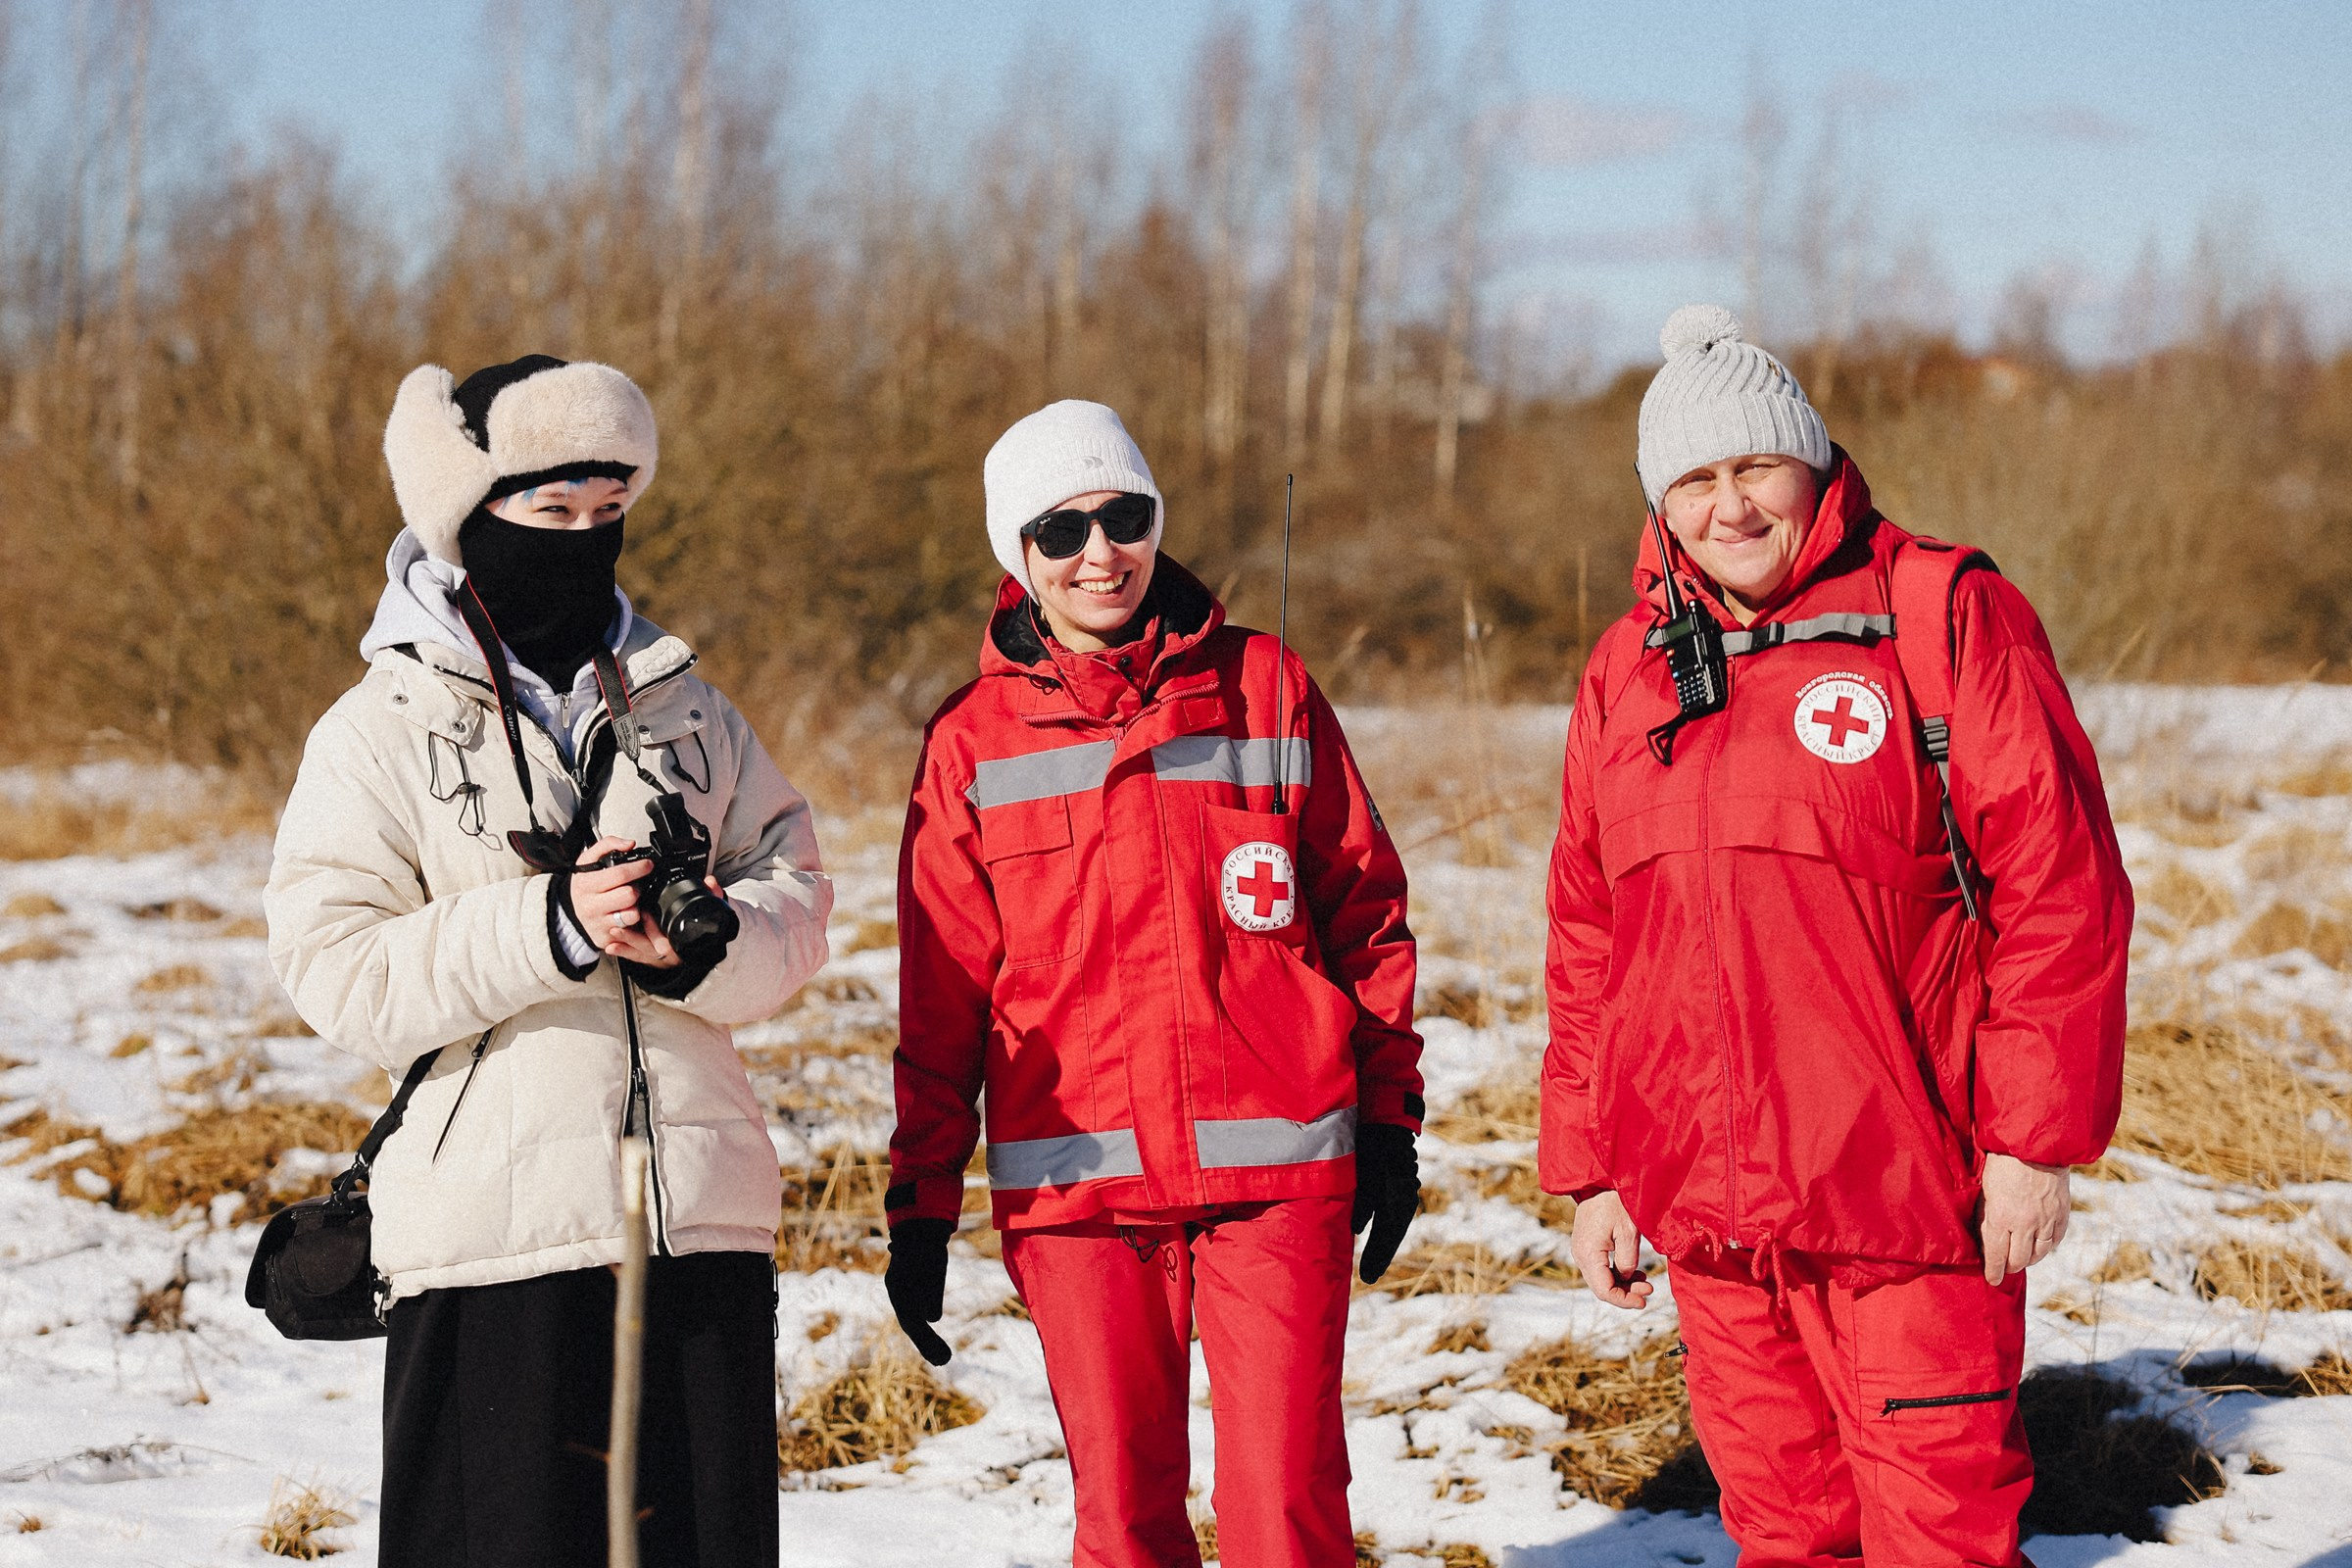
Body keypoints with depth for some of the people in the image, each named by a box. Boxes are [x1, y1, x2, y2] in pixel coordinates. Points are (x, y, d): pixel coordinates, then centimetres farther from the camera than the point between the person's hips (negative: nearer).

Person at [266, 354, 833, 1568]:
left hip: (704, 1219, 4)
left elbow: (794, 894, 10)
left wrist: (707, 944, -13)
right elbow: (335, 970, -8)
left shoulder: (686, 712, 13)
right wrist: (552, 927, -19)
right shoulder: (384, 730, 0)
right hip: (496, 1233, -4)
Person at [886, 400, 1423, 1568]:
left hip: (1277, 1164, 0)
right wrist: (921, 1204, 7)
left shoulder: (1265, 687, 6)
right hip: (1074, 1178, 1)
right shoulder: (974, 740, 6)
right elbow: (940, 1000, 8)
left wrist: (1388, 1118, 8)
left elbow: (1366, 913, 11)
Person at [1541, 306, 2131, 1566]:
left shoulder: (1945, 623, -4)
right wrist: (1589, 1169, 13)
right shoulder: (1627, 673, 12)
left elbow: (2059, 886, -7)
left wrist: (2035, 1135, -11)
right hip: (1704, 1212, 5)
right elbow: (1587, 943, 17)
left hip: (1906, 1200, -5)